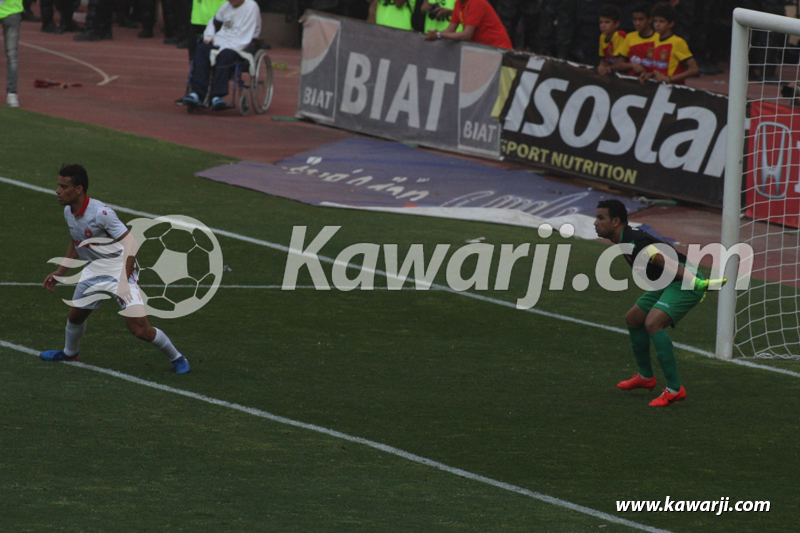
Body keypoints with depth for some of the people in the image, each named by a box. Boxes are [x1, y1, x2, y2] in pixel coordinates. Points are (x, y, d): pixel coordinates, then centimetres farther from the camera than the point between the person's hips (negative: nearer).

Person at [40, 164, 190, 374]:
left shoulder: (101, 213, -27)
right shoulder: (68, 212, -1)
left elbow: (130, 244, -25)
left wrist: (124, 283, -29)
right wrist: (60, 273, 20)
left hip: (119, 269, -8)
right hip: (93, 270, 8)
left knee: (140, 329, -14)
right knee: (75, 316, 19)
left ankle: (177, 358, 6)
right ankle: (69, 353, 49)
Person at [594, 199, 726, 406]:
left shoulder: (634, 242, -21)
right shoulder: (626, 241, 11)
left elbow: (669, 265, -29)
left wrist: (697, 282, -36)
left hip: (685, 283, -11)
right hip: (667, 285, 11)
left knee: (653, 323, -29)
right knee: (633, 319, 22)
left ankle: (674, 389, -26)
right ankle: (646, 377, 40)